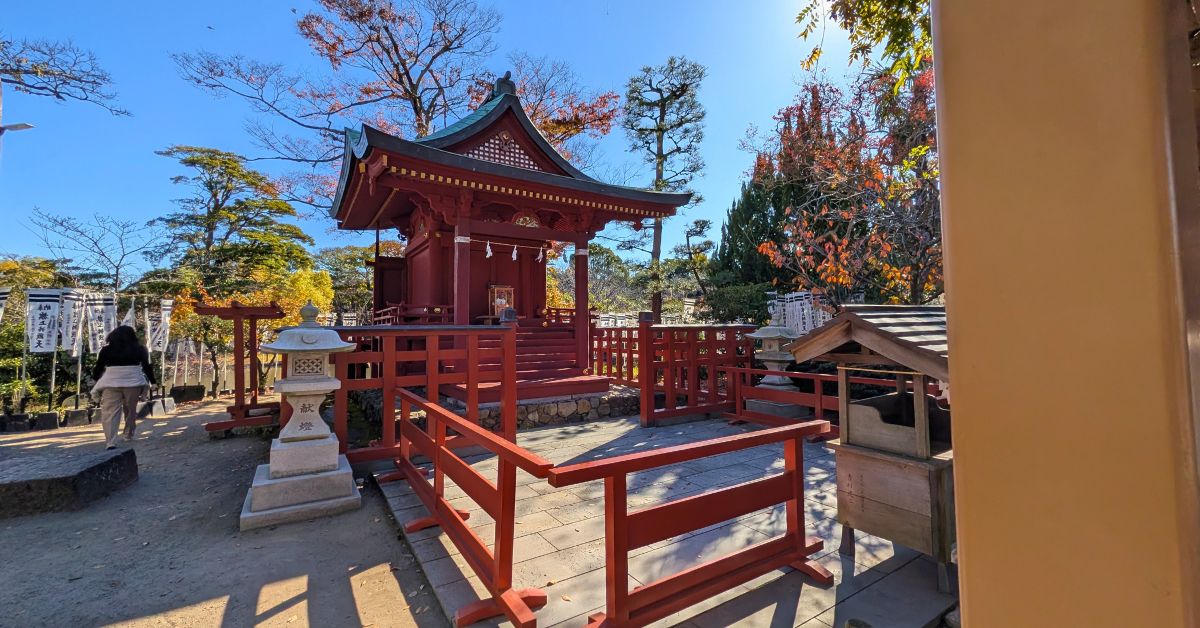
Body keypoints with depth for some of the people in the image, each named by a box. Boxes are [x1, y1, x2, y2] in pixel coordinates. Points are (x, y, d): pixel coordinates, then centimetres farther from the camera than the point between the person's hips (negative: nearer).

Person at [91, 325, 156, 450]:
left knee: (110, 412, -2)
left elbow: (99, 367, 7)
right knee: (130, 410, 17)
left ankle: (111, 442, -12)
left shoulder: (106, 349, 2)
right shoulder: (139, 349, 2)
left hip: (111, 384, -1)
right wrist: (152, 381, 12)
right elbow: (147, 366, 4)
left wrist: (95, 379, 25)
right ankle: (129, 435, 28)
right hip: (133, 383, 1)